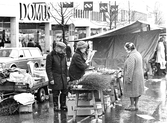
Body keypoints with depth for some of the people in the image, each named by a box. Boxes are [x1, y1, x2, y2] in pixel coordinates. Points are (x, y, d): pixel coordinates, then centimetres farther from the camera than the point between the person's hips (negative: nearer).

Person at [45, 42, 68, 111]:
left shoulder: (63, 55, 14)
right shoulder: (50, 56, -7)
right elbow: (48, 68, -8)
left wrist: (67, 75, 13)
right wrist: (51, 79, -13)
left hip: (63, 77, 6)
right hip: (55, 77, -6)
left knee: (64, 91, 6)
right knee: (55, 93, -1)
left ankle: (63, 105, 19)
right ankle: (55, 106, 11)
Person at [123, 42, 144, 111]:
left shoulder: (132, 57, -22)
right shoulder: (138, 54, 8)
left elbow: (130, 69, -25)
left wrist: (128, 78, -22)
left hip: (133, 77, -9)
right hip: (139, 76, 9)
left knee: (131, 90, 3)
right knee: (136, 90, 13)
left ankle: (132, 106, 11)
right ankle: (136, 105, 20)